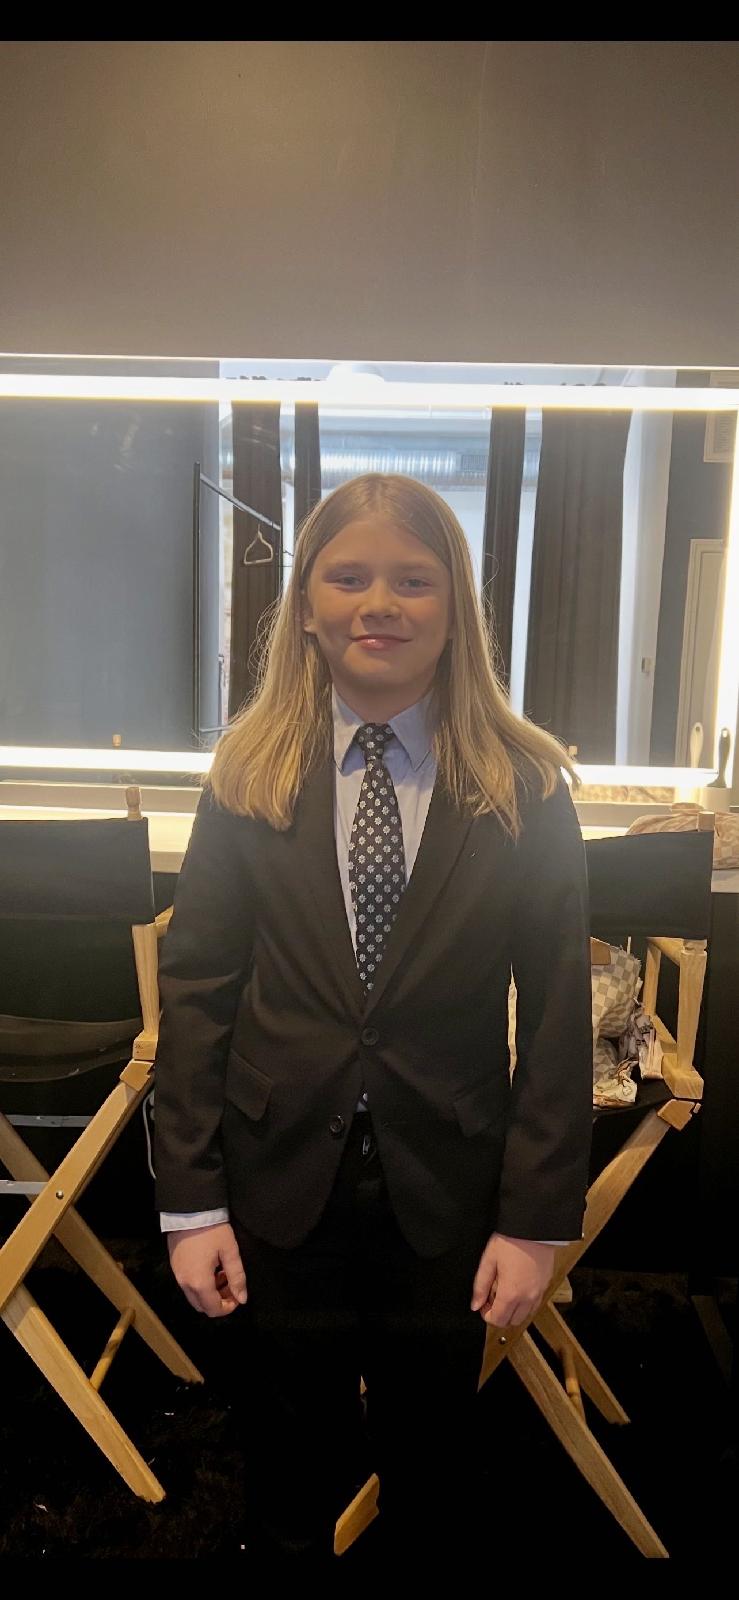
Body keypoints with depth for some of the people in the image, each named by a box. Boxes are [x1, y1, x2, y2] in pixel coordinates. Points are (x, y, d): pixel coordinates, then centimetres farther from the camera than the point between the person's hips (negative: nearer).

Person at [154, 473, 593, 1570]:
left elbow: (558, 1015, -6)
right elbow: (196, 990, -3)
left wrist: (535, 1220, -7)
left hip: (446, 1189, 0)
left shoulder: (525, 787, -7)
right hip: (281, 1180, 1)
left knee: (433, 1469, 22)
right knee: (292, 1471, 21)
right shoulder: (251, 776, -4)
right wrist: (191, 1201, -5)